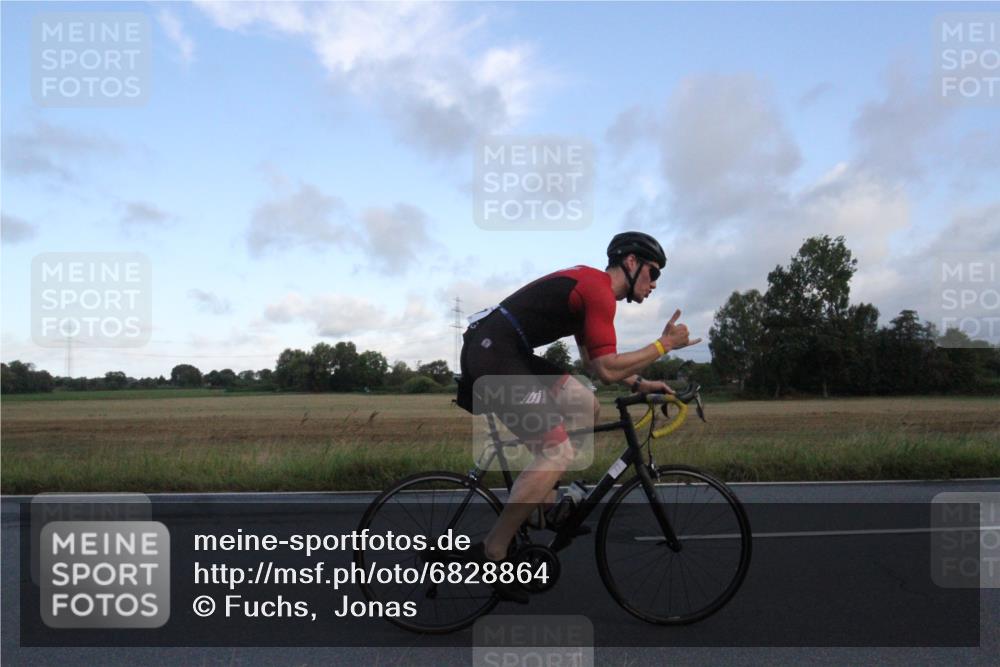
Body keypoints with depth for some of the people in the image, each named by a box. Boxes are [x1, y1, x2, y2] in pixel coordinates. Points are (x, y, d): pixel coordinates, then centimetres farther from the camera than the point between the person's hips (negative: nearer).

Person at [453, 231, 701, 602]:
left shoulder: (590, 284, 20)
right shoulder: (600, 290, -12)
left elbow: (593, 360, 25)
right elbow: (607, 370, -17)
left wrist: (638, 383, 16)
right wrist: (664, 345, -7)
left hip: (500, 352, 11)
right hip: (493, 353, -11)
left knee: (587, 407, 13)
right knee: (558, 452, -12)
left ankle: (543, 505, 17)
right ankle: (490, 553, -7)